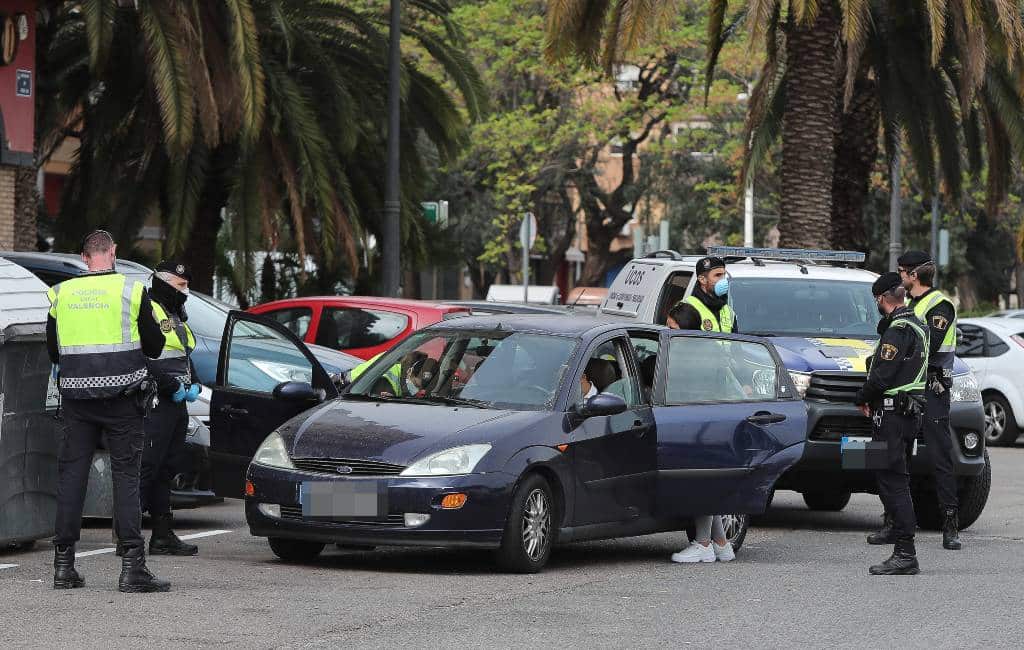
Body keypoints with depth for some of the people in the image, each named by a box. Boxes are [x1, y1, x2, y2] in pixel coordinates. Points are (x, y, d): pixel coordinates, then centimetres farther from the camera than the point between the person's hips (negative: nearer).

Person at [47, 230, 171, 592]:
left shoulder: (61, 294, 4)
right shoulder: (131, 291, -5)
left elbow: (52, 351, 13)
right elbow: (154, 347, 2)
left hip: (76, 397, 3)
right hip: (121, 397, -3)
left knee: (71, 474, 8)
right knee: (126, 476, -1)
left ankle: (63, 566, 9)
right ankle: (132, 567, -7)